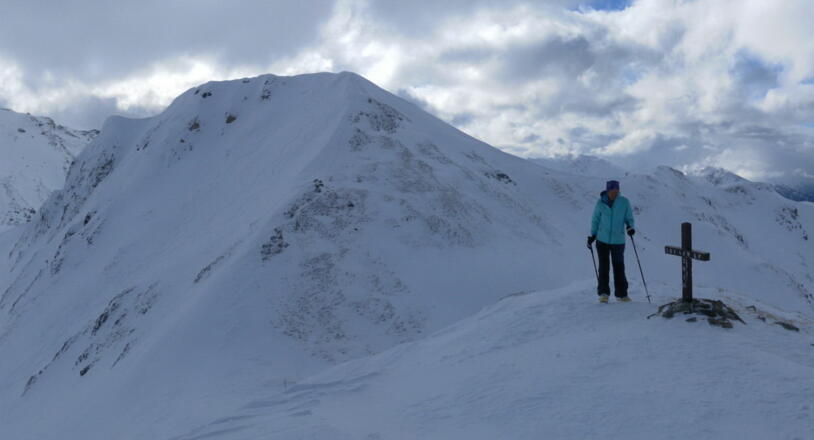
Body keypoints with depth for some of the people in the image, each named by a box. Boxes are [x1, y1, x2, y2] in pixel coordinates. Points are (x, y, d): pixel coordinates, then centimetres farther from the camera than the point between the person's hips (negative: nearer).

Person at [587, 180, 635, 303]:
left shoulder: (624, 202, -4)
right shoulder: (600, 203, -3)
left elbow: (629, 218, 2)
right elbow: (595, 220, 8)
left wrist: (630, 227, -18)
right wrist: (592, 235, 7)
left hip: (618, 241, 0)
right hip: (602, 240, 0)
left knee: (619, 267, 6)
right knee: (604, 267, -2)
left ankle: (621, 294, 17)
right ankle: (603, 293, 4)